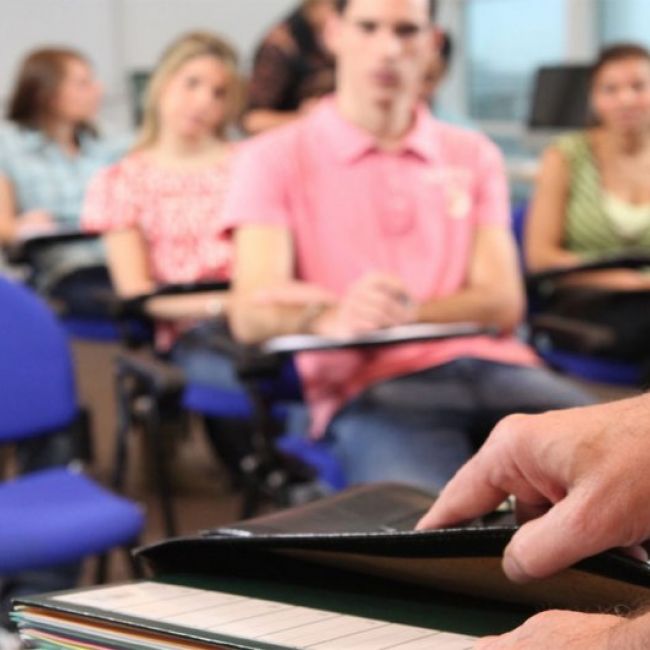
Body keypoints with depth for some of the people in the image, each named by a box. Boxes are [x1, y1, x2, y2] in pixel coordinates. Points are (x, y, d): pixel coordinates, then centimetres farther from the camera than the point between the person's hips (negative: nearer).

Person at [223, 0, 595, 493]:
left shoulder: (474, 155, 22)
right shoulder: (277, 158, 11)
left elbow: (503, 304, 9)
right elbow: (252, 313, -3)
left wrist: (408, 311, -11)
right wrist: (333, 317, -26)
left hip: (492, 366, 5)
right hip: (370, 385, -4)